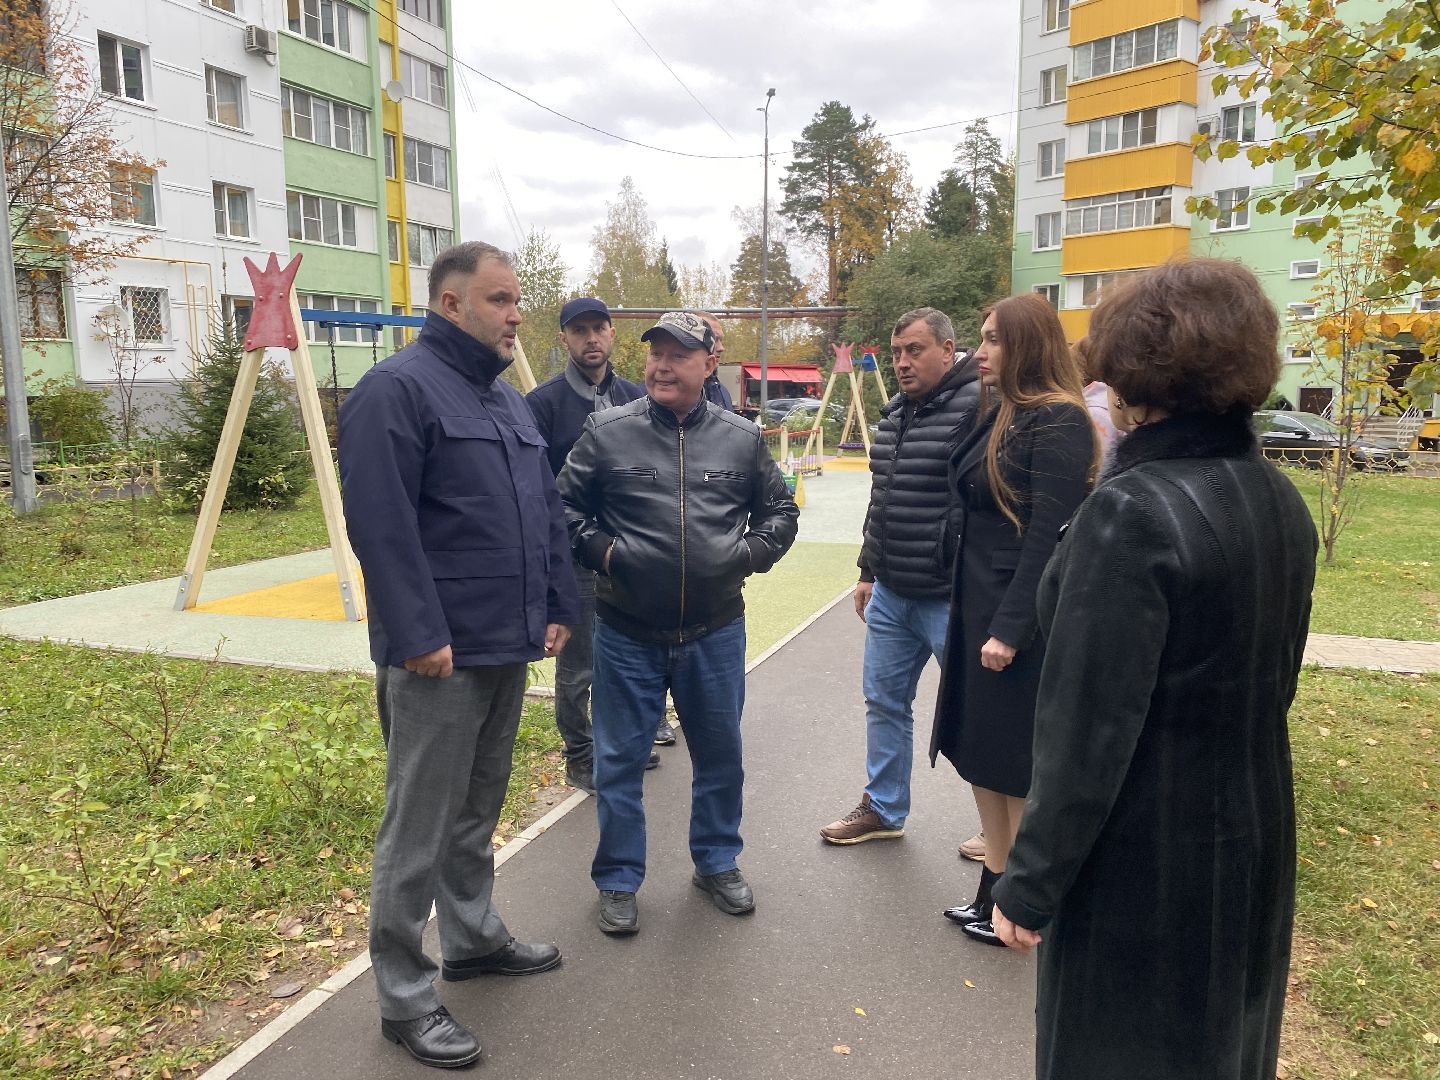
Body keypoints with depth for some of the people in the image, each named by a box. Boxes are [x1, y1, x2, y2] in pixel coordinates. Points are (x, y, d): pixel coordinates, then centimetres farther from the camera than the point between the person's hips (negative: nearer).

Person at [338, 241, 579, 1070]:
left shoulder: (509, 399, 16)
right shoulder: (399, 388, -11)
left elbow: (548, 513, 19)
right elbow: (381, 525, -19)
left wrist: (559, 606, 14)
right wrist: (418, 635, -21)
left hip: (508, 647, 8)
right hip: (439, 655, -8)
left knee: (479, 808, 20)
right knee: (421, 825, 2)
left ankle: (475, 937, 37)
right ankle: (405, 996, 16)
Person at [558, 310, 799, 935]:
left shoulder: (741, 438, 3)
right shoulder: (607, 432, -3)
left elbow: (780, 510, 13)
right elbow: (565, 506, 5)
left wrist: (749, 553, -2)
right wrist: (600, 550, -9)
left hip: (716, 632, 2)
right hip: (627, 634, -1)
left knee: (720, 756, 16)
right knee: (619, 761, 9)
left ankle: (718, 862, 38)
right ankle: (618, 881, 27)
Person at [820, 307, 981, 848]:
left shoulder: (979, 408, -16)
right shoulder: (894, 412, 12)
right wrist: (869, 572, 20)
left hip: (949, 599, -8)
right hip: (890, 595, 8)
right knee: (884, 701, 17)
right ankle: (883, 808, 34)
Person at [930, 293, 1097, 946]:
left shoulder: (1058, 421, -15)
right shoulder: (1003, 414, 12)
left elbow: (1048, 534, -20)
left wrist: (1010, 628, -22)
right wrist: (974, 614, 12)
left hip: (1021, 615, -9)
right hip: (978, 606, 9)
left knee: (1018, 767, 5)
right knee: (983, 755, 16)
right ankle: (994, 891, 31)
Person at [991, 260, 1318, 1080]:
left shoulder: (1133, 512, -25)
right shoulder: (1283, 503, 0)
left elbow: (1089, 728, -25)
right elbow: (1275, 681, 10)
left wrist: (1031, 885, -15)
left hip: (1142, 864, -7)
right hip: (1253, 841, 7)